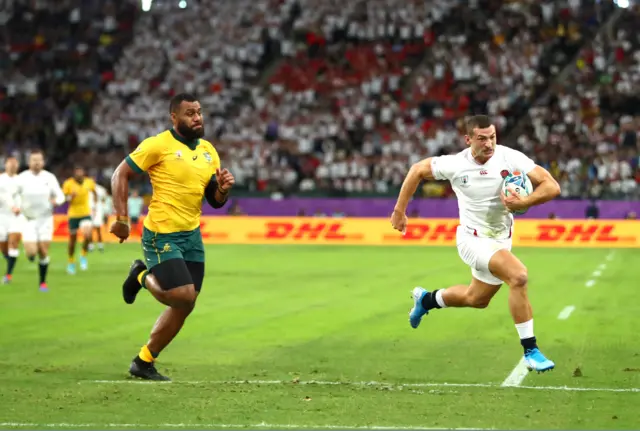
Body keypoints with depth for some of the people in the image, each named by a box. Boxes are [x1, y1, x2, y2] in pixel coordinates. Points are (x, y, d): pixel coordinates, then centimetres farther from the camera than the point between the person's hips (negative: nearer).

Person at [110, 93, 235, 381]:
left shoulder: (209, 151, 10)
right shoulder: (158, 145, -10)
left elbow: (215, 200, 17)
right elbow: (120, 175, -8)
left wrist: (223, 189, -7)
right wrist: (122, 219, -15)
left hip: (192, 236, 7)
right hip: (161, 235, -7)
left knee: (184, 307, 6)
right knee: (183, 297, -17)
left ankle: (144, 363, 21)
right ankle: (143, 277, 14)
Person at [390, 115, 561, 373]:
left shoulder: (510, 158, -16)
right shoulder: (455, 164, -17)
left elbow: (552, 187, -18)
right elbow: (418, 170, 1)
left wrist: (523, 202, -35)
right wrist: (399, 211, 3)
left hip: (501, 241, 4)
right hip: (473, 239, -4)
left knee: (477, 300, 22)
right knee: (518, 276, -28)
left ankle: (426, 300, 51)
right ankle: (530, 351, -21)